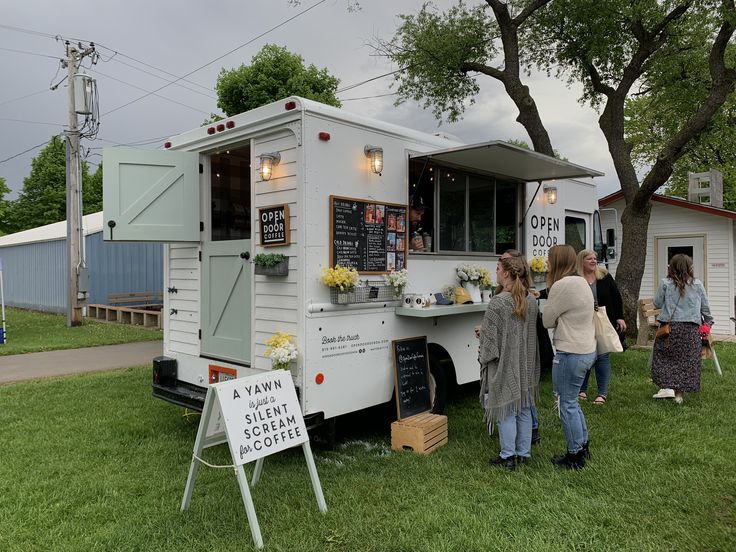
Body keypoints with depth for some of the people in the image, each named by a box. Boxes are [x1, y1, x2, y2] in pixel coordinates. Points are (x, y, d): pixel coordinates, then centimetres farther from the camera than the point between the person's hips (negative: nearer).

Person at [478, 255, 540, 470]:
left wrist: (483, 356, -2)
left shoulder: (498, 302, -19)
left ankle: (508, 456, 13)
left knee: (506, 409, 4)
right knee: (524, 407, 15)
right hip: (526, 366, 7)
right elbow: (532, 331, 13)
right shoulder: (531, 300, 4)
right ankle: (523, 453, 25)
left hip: (505, 365, -7)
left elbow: (490, 337, -17)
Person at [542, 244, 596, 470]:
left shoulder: (562, 285, -19)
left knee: (567, 404, 4)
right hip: (587, 350, 10)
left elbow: (547, 320, -11)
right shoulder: (581, 282, 12)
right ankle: (583, 446, 34)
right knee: (571, 401, 22)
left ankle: (575, 456, 16)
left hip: (570, 353, -10)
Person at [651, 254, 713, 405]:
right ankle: (679, 393, 11)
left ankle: (667, 386, 2)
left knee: (664, 358, 11)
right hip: (691, 329, 2)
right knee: (686, 360, 9)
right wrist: (709, 322, 26)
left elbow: (657, 303, 3)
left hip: (670, 326, -2)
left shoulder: (665, 283, -5)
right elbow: (705, 307, 10)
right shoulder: (697, 284, 1)